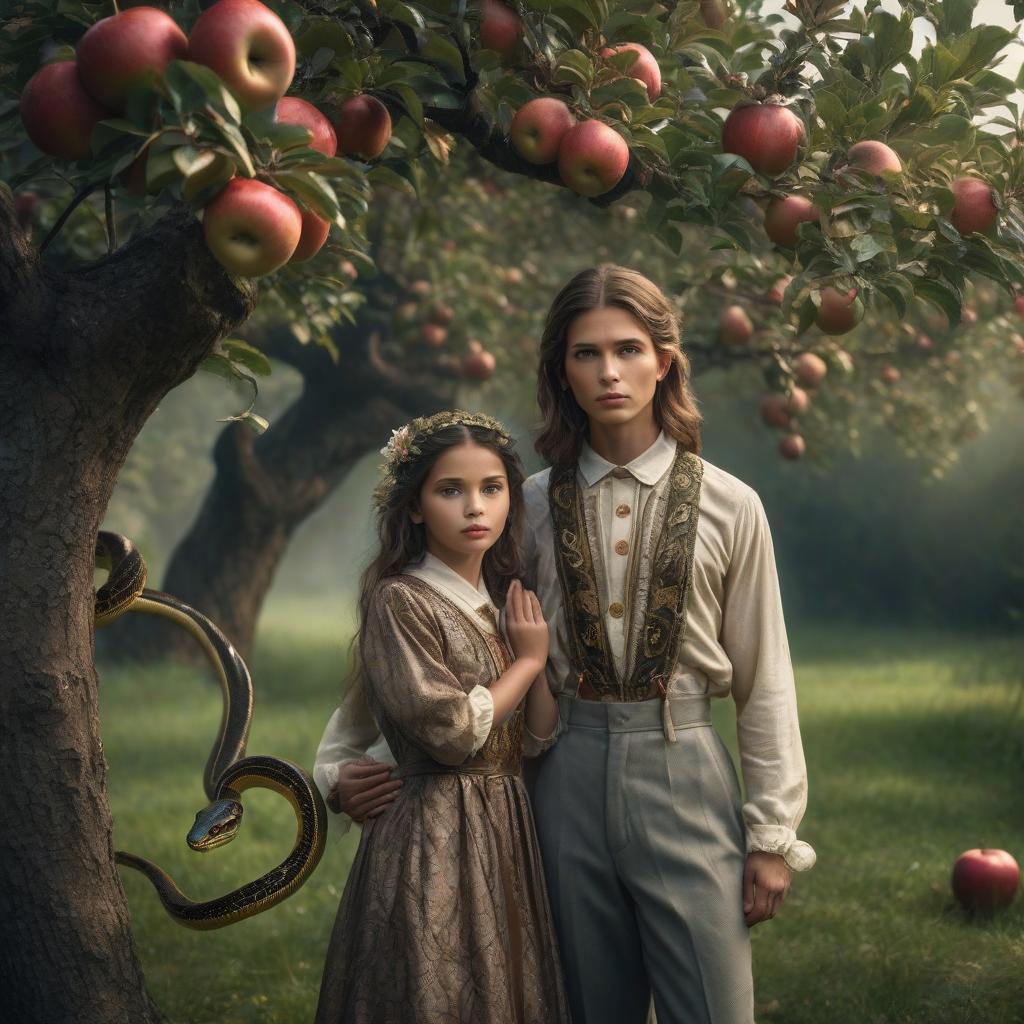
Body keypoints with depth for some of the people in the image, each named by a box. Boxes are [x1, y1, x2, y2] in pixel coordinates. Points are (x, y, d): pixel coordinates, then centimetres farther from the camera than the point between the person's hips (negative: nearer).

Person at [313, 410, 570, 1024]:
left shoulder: (504, 601, 12)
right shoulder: (399, 600, -11)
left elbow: (546, 733, 7)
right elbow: (453, 732, -18)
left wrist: (538, 646, -5)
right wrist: (529, 658, -5)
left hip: (510, 831, 7)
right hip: (435, 840, -7)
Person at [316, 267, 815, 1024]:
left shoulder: (728, 507, 0)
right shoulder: (535, 506, 4)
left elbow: (763, 682, 2)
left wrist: (773, 836, 0)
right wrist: (345, 756, -3)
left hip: (683, 775, -1)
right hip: (569, 779, 1)